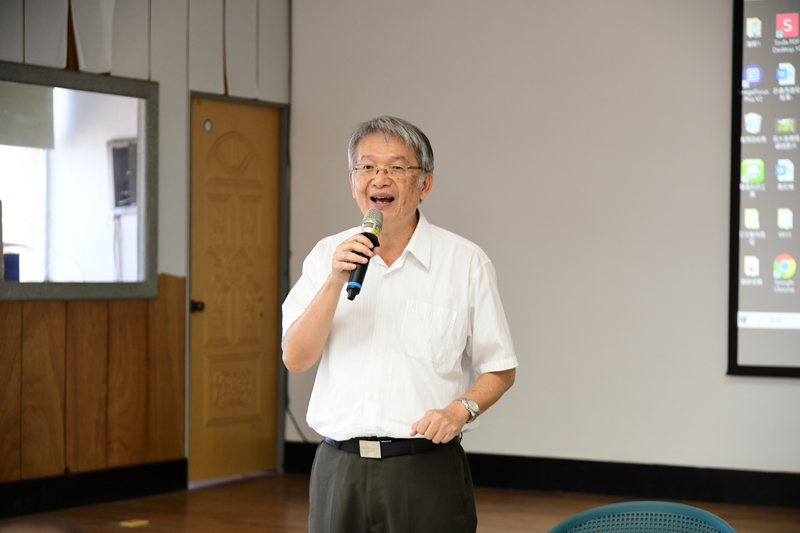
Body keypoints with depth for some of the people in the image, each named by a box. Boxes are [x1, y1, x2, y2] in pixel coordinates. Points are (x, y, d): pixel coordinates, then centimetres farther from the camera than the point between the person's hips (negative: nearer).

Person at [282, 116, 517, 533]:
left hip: (426, 470, -2)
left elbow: (499, 370, 5)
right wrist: (336, 280, -12)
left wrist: (461, 409, -14)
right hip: (340, 469, 2)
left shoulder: (466, 263, 2)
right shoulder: (328, 256, 8)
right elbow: (295, 358, -1)